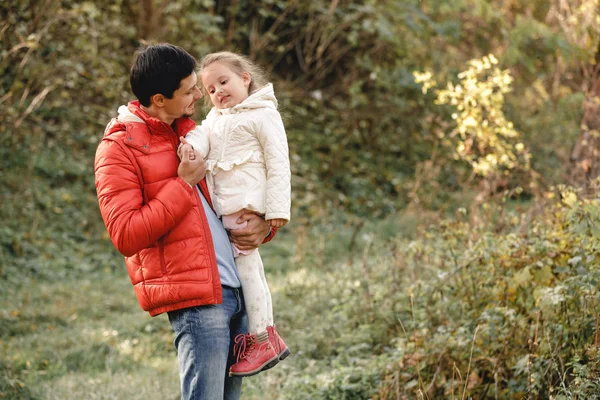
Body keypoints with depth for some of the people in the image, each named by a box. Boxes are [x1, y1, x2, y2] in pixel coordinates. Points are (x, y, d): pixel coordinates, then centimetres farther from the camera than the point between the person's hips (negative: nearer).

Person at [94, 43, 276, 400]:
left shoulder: (188, 132, 17)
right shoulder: (118, 149, -6)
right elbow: (126, 235, -16)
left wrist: (262, 223, 3)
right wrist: (184, 183, -13)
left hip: (236, 288, 8)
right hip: (195, 294, -8)